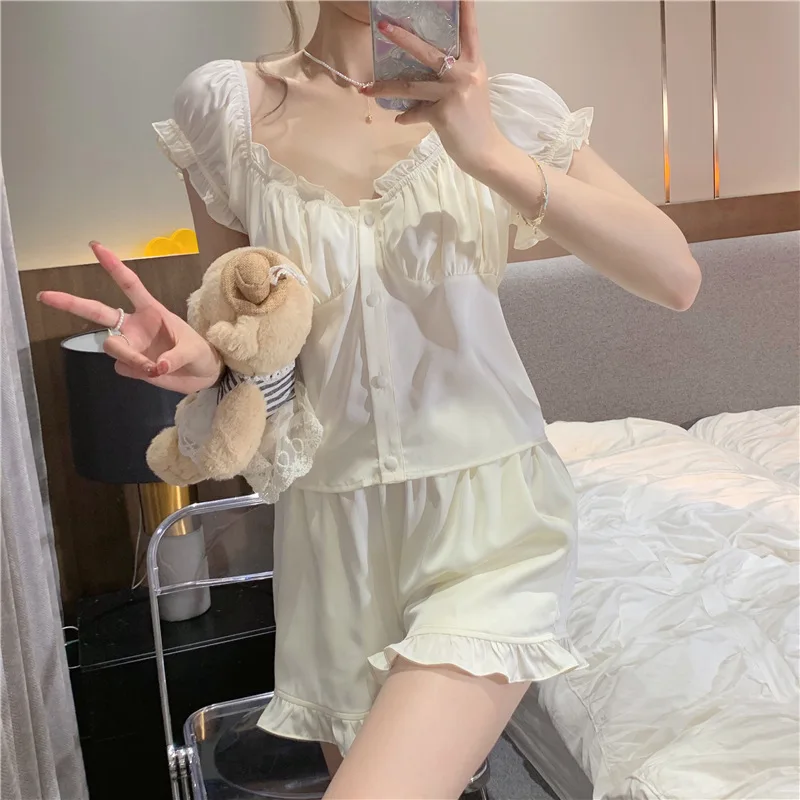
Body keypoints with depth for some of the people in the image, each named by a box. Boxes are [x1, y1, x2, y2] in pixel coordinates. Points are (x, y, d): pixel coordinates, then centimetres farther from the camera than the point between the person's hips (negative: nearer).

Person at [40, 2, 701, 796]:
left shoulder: (501, 107, -3)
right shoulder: (226, 103, 0)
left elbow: (676, 279, -12)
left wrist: (493, 155, -23)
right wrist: (203, 354, -17)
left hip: (487, 503, -2)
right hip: (335, 518, 3)